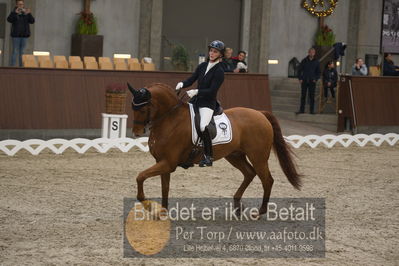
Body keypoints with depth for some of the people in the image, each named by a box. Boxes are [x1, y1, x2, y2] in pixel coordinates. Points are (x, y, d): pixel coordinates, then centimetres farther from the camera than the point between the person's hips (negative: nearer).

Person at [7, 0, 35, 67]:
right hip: (16, 35, -3)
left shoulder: (26, 13, 8)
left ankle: (21, 66, 8)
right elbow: (9, 20, -15)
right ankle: (12, 66, -4)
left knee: (22, 52, 5)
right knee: (15, 52, -5)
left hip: (24, 35, 3)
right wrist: (15, 13, -26)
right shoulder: (14, 12, 1)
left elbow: (32, 21, -1)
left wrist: (29, 14, -17)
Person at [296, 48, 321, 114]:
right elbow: (299, 70, 7)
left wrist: (316, 79, -3)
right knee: (303, 96, 2)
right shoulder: (304, 61, 3)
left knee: (312, 96, 1)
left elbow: (318, 72, 11)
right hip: (304, 81, 0)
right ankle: (301, 110, 7)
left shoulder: (316, 62, 5)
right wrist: (300, 78, -3)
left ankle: (312, 110, 5)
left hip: (312, 81, 0)